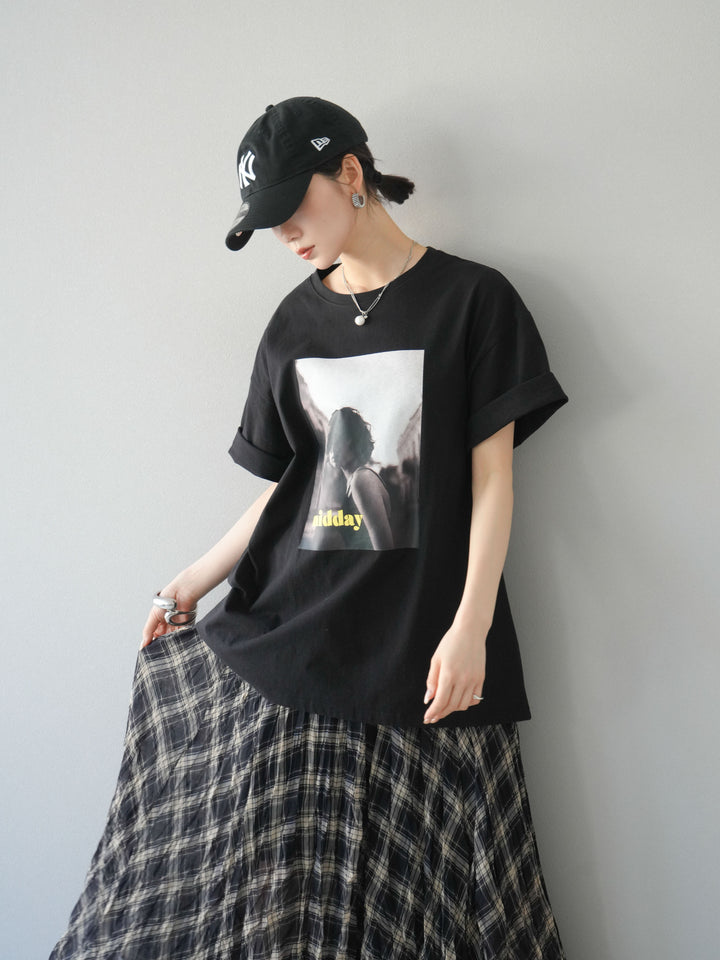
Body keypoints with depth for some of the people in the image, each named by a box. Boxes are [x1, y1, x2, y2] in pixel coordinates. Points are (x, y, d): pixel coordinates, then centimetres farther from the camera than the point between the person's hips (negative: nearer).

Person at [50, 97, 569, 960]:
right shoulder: (296, 322, 14)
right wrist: (192, 584, 13)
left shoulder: (470, 298, 1)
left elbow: (491, 477, -3)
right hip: (289, 631, 4)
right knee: (264, 890, 3)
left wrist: (470, 627, -12)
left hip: (423, 640, -3)